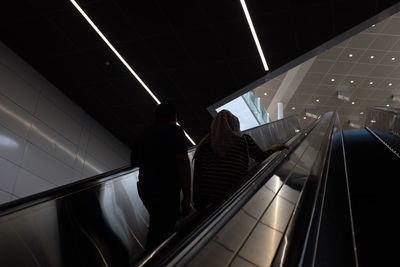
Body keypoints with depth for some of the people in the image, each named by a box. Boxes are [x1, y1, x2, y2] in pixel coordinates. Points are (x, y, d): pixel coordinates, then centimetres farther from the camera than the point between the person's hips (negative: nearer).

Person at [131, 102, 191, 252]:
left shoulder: (144, 134, 13)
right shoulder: (174, 131, -6)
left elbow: (134, 162, 22)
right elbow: (182, 162, -18)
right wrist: (187, 195, -17)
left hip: (144, 188, 7)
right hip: (166, 190, -7)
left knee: (157, 226, 21)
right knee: (163, 231, -3)